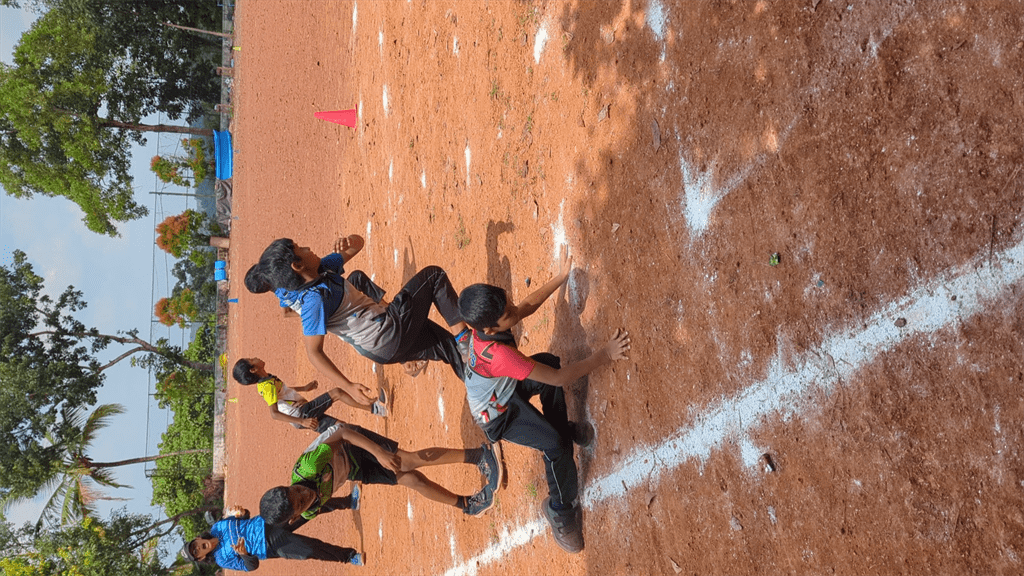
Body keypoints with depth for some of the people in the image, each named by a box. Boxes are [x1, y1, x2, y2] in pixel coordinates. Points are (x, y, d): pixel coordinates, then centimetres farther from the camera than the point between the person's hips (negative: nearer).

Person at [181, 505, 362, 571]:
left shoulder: (217, 527, 5)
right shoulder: (223, 560, -5)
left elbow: (243, 517, 16)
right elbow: (250, 566, -7)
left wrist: (241, 512, -11)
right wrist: (243, 554, -31)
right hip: (271, 546, -4)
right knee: (310, 550, -25)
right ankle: (349, 557, -9)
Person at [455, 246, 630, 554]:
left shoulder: (484, 324, -19)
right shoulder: (498, 354, -43)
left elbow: (529, 304, 3)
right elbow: (560, 379, -40)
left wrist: (560, 277, 3)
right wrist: (604, 355, -37)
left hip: (506, 389, 8)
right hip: (498, 416, -8)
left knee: (548, 361, -15)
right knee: (554, 444, -25)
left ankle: (562, 428, 7)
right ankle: (562, 509, 0)